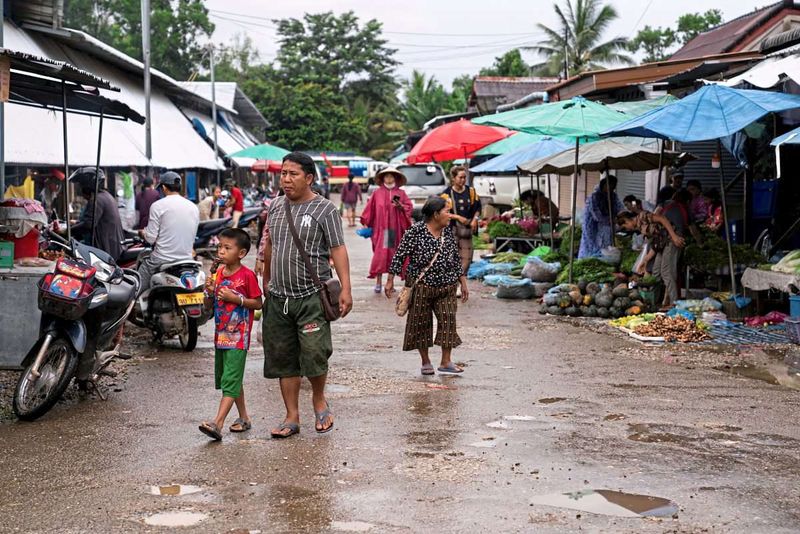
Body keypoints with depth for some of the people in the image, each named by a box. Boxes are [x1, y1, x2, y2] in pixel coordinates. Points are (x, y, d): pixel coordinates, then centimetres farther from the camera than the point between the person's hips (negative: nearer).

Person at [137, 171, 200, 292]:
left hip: (162, 260, -5)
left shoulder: (158, 205, -9)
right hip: (187, 259, 5)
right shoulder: (194, 207, 6)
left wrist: (142, 232, 12)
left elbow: (150, 239, -8)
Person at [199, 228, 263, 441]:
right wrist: (210, 292, -8)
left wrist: (236, 298, -19)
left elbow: (258, 304, -8)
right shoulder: (217, 273, 8)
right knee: (228, 379, 15)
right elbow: (208, 305, 12)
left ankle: (217, 423, -19)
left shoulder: (247, 275, -11)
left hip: (238, 336, -8)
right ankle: (244, 418, 28)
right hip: (220, 334, 8)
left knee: (231, 380, -12)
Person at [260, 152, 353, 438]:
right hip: (278, 297, 5)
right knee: (283, 359, 6)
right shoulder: (276, 206, 12)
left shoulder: (325, 209, -5)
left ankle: (319, 400, 17)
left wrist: (346, 288, -17)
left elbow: (338, 250, -9)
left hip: (311, 296, -5)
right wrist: (266, 281, 22)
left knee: (314, 354, -11)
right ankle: (292, 417, 15)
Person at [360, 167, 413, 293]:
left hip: (395, 229, 1)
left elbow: (409, 207, 2)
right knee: (380, 255, -7)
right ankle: (378, 282, -3)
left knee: (393, 254, 3)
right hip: (380, 229, -1)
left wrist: (401, 206, -16)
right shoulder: (377, 193, 7)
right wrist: (365, 223, 3)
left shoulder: (401, 193, 9)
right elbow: (370, 209, 6)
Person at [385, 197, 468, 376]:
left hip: (446, 286, 4)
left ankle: (446, 362, 5)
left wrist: (463, 282, 14)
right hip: (421, 286, -4)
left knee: (448, 321, -2)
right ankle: (425, 362, 18)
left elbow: (456, 258, 14)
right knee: (421, 323, 5)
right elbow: (400, 255, -8)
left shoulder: (448, 231, 5)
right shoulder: (416, 231, -11)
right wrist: (390, 280, -9)